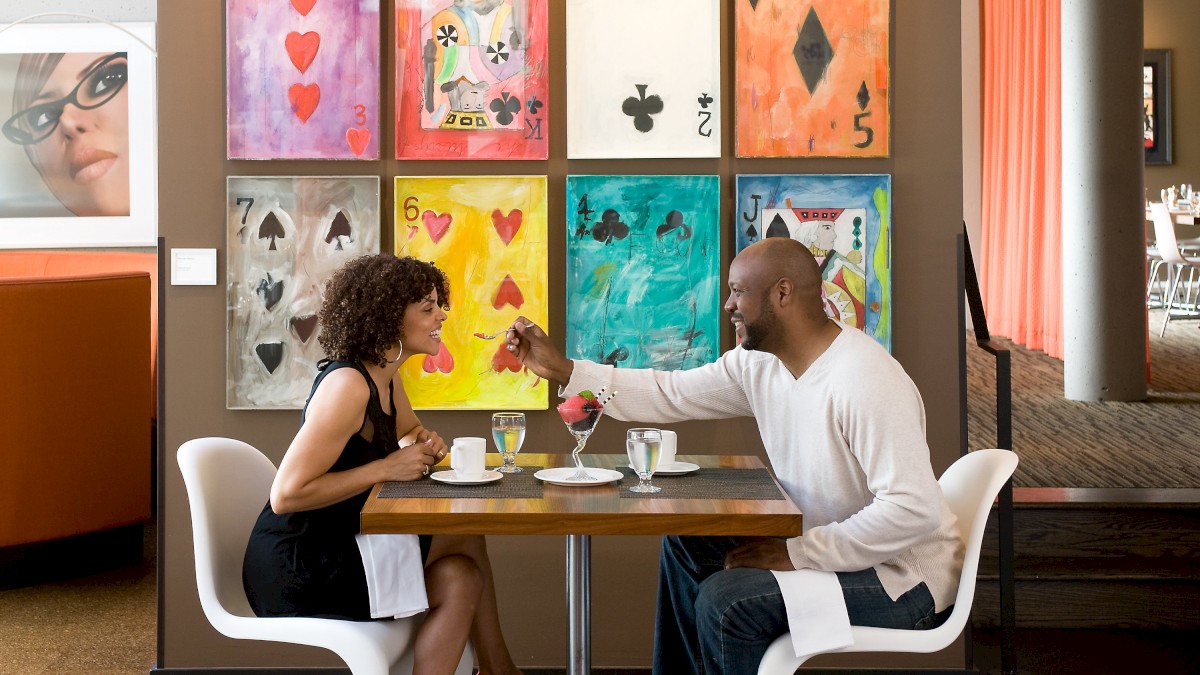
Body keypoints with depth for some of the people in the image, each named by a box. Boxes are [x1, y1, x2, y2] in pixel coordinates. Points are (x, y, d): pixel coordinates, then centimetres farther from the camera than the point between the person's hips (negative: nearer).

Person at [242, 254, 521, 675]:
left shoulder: (386, 376, 5)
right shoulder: (348, 385, -23)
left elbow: (409, 431, 26)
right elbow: (286, 494, -27)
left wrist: (426, 444, 2)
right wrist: (386, 469, -22)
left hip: (336, 541, 9)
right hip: (296, 568, -9)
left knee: (461, 578, -3)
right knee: (466, 538, -7)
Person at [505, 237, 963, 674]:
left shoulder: (864, 381, -29)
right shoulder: (757, 364, -1)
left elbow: (914, 509, -33)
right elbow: (669, 395, 7)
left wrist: (797, 553, -26)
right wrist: (561, 369, 2)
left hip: (903, 578, -9)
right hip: (826, 547, 9)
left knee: (724, 601, -21)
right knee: (688, 543, 13)